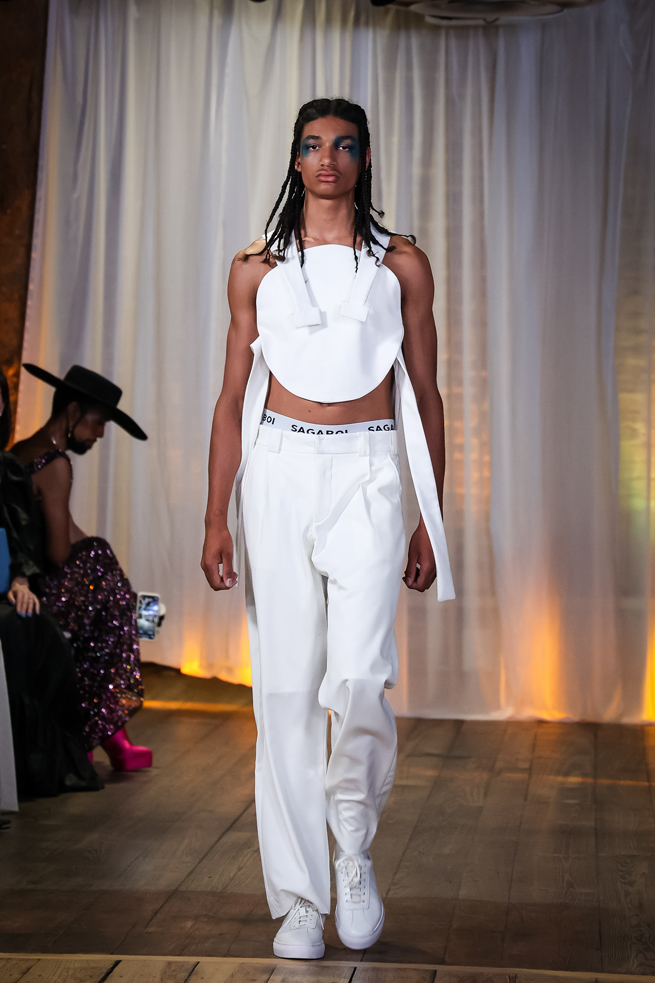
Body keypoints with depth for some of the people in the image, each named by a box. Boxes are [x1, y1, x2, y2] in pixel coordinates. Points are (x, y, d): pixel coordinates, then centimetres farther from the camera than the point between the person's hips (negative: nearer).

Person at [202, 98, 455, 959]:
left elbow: (425, 394, 10)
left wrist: (431, 522, 6)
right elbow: (234, 398, 11)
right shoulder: (257, 269, 10)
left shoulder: (402, 264, 9)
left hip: (367, 475, -1)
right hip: (279, 471, 1)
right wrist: (216, 519, 4)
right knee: (286, 687, 0)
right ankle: (299, 898, 10)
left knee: (358, 677, -17)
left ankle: (355, 843, 12)